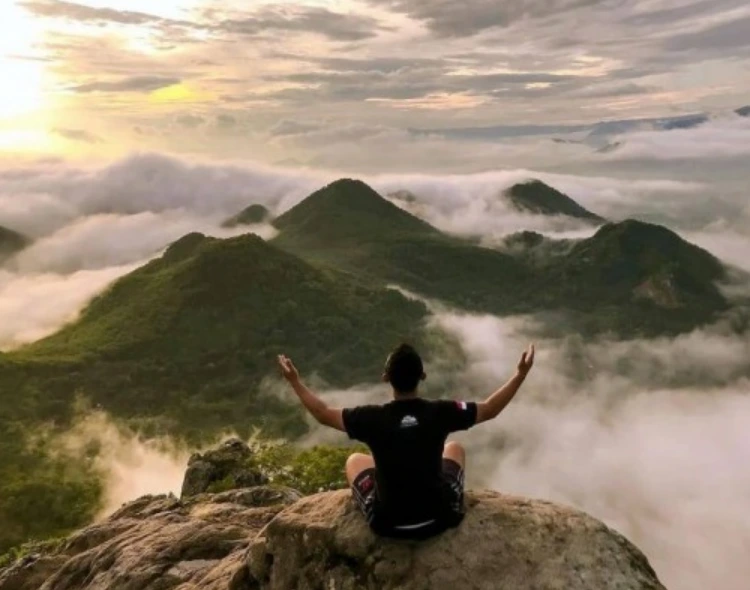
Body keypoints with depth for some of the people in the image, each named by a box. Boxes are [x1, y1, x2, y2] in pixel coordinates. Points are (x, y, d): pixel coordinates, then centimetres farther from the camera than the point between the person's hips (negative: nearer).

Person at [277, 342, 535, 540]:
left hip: (388, 524, -1)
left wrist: (294, 380, 10)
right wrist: (521, 373, 7)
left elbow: (323, 413, -3)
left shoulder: (372, 418, -18)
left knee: (355, 460, 26)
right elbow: (490, 409, -2)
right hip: (440, 518, 1)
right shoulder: (440, 412, -17)